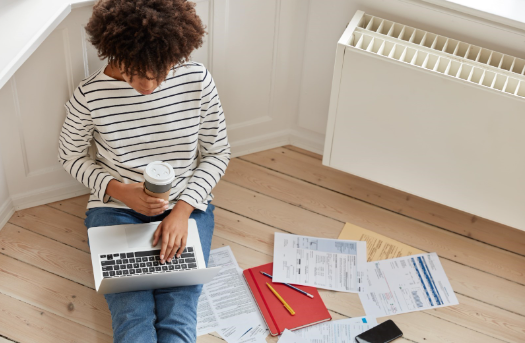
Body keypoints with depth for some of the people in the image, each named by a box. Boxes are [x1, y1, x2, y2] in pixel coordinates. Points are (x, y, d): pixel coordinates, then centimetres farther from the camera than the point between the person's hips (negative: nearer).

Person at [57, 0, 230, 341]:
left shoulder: (198, 80, -11)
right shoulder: (90, 95, -14)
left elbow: (217, 153, 0)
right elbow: (72, 156, 4)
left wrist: (182, 210, -12)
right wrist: (119, 190, -14)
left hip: (185, 207, 1)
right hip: (116, 208, 0)